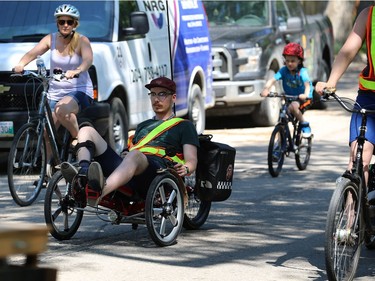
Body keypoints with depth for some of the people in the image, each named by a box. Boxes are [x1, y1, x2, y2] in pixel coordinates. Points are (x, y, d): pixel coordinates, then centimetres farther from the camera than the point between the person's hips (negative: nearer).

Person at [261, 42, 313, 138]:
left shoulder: (302, 72, -19)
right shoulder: (284, 70, -12)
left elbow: (307, 84, -34)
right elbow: (272, 80, -23)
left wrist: (305, 94, -55)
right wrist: (266, 89, -43)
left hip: (302, 98, -4)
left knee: (293, 106, -33)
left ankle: (305, 125, -13)